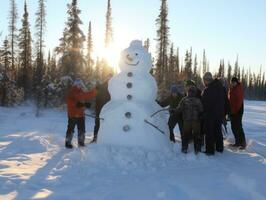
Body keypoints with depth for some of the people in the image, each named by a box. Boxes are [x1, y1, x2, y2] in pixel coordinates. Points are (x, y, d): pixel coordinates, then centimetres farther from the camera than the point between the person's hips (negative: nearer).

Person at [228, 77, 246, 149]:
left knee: (238, 127, -9)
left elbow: (239, 101, -16)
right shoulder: (231, 89, 13)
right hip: (232, 111, 8)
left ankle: (243, 143, -2)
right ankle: (237, 142, 18)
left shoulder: (239, 89, -10)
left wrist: (235, 110, -18)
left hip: (238, 111, -8)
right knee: (233, 127, 10)